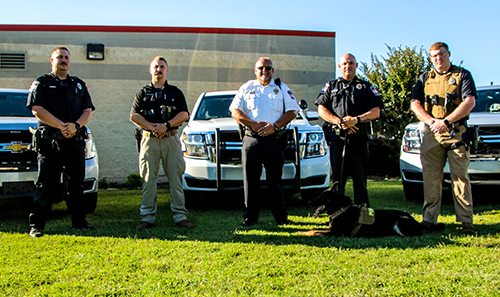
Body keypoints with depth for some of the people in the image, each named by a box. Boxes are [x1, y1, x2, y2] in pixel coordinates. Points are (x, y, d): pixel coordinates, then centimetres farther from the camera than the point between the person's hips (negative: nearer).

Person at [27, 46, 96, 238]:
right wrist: (62, 126, -16)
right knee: (46, 185, -4)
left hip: (76, 141, 4)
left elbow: (88, 110, 11)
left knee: (77, 183, 8)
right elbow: (37, 109, -6)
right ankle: (36, 225, 2)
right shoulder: (41, 83, 7)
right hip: (50, 142, -4)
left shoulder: (79, 85, 19)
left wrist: (76, 125, -10)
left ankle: (79, 220, 18)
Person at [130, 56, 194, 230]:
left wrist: (166, 125, -11)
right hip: (149, 140, 0)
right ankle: (147, 217, 4)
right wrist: (152, 127, -10)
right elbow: (134, 116, 5)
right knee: (148, 179, -1)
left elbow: (184, 114, 4)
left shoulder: (175, 92, 15)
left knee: (176, 178, -3)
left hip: (171, 139, 0)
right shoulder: (143, 93, 16)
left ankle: (180, 216, 1)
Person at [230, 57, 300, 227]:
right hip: (251, 139, 1)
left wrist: (275, 126, -9)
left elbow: (291, 111, 6)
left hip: (275, 140, 0)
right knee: (250, 179, 0)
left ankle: (281, 216, 7)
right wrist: (253, 124, -8)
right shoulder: (247, 88, 14)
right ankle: (251, 215, 7)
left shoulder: (282, 89, 13)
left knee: (275, 179, 0)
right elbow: (235, 111, 6)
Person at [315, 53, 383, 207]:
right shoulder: (331, 86, 18)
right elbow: (321, 109, 8)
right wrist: (339, 121, -8)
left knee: (360, 180, -1)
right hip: (337, 138, 1)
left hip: (359, 138, -1)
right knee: (337, 179, 2)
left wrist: (357, 119, -12)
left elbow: (376, 111, 5)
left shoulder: (366, 87, 16)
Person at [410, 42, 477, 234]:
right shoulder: (425, 78, 18)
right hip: (431, 133, 3)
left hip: (456, 132, -3)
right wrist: (431, 121, -8)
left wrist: (446, 121, -14)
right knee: (431, 178, 1)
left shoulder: (463, 75, 9)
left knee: (460, 176, -6)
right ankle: (429, 220, 6)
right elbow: (414, 104, 10)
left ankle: (466, 222, -3)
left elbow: (469, 102, -4)